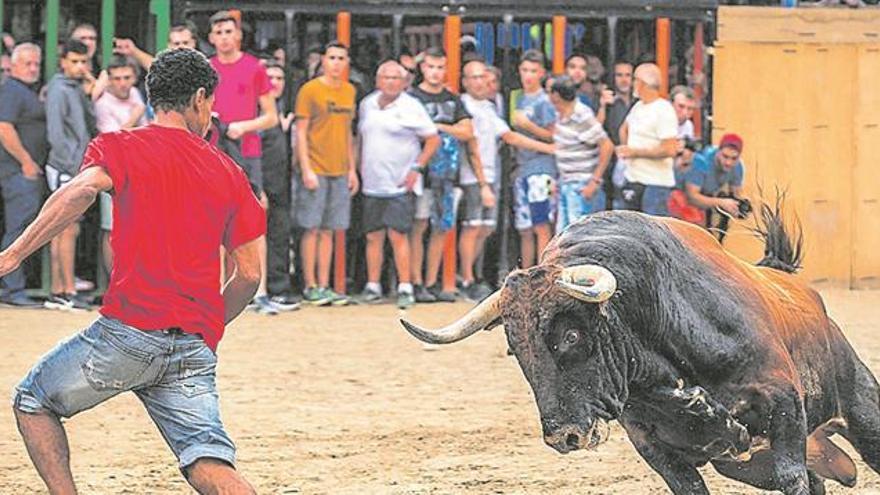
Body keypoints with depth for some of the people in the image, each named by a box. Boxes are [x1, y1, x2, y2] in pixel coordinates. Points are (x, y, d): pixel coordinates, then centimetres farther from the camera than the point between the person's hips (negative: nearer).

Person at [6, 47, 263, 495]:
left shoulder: (118, 147, 7)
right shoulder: (229, 173, 18)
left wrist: (13, 254, -15)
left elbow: (82, 192, -15)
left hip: (132, 327, -3)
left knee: (32, 401, 19)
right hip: (197, 348, 3)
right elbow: (250, 274, 15)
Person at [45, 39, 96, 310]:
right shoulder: (59, 90, -10)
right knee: (68, 229, -8)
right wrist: (72, 167, -17)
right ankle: (68, 291, -7)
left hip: (76, 169, 8)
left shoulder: (77, 89, 16)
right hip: (64, 169, -8)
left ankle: (58, 291, 10)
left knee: (64, 230, 8)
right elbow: (55, 133, -15)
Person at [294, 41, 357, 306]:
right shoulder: (309, 90, -6)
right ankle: (310, 287, 3)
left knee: (328, 231, 7)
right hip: (315, 171, -5)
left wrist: (352, 169, 14)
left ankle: (324, 286, 11)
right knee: (312, 229, -2)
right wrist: (306, 170, -13)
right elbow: (300, 132, -7)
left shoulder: (349, 91, 12)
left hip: (340, 172, 5)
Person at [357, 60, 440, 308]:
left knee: (398, 234, -11)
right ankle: (372, 286, 14)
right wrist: (360, 167, 14)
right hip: (372, 184, 5)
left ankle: (405, 288, -8)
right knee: (374, 236, 7)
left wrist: (416, 168, -8)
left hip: (400, 185, -5)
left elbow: (433, 139, -2)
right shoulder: (367, 104, 11)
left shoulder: (411, 107, -4)